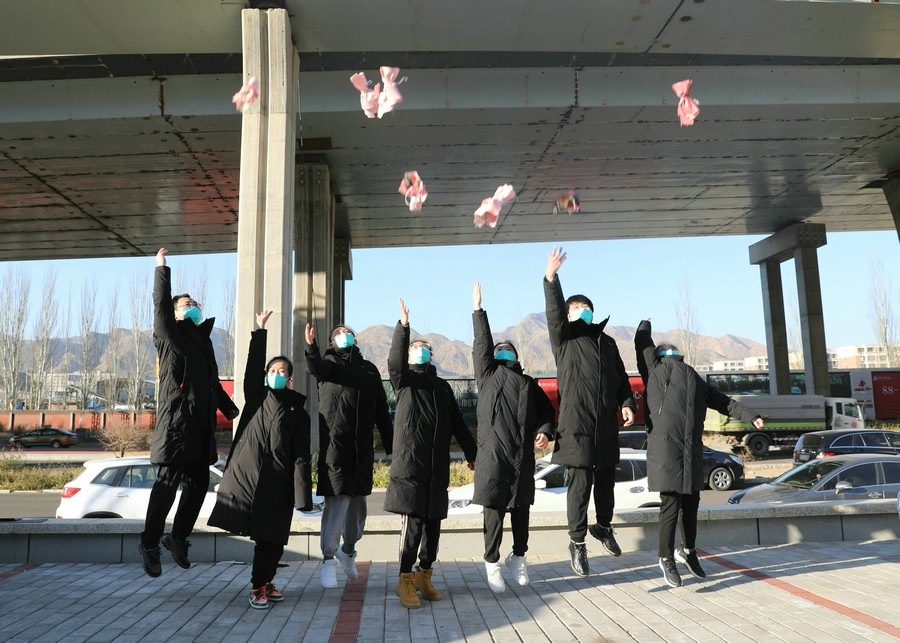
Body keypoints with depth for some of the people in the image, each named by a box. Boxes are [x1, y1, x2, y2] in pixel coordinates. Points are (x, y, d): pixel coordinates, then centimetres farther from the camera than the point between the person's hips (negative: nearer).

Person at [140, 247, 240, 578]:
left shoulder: (203, 338, 23)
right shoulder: (169, 334, 4)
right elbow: (160, 304, -14)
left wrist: (230, 409, 30)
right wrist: (161, 268, -12)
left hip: (202, 423, 7)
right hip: (176, 419, -7)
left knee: (198, 483, 8)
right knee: (168, 481, -7)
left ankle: (178, 537, 21)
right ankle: (150, 543, 4)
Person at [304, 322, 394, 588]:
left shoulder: (369, 369, 18)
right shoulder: (331, 362, 6)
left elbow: (381, 411, 17)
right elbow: (315, 369, -20)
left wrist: (390, 446, 13)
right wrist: (311, 347, -41)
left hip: (363, 448, 5)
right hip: (335, 445, -4)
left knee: (358, 501, 12)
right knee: (337, 500, -9)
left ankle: (348, 550, 34)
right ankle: (328, 560, 2)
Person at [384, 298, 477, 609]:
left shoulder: (442, 386, 19)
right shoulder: (404, 380, 5)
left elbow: (457, 423, 19)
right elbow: (394, 361, -18)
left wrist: (472, 453, 17)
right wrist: (403, 327, -29)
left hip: (438, 467, 5)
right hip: (410, 465, -5)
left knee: (433, 523, 9)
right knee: (412, 522, -8)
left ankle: (424, 575, 22)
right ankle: (406, 580, 1)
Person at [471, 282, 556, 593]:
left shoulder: (529, 383, 19)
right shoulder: (488, 374, 9)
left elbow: (546, 411, 17)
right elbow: (481, 345, 0)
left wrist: (544, 432, -2)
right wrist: (478, 310, -2)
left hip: (523, 457, 3)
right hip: (493, 454, -3)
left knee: (521, 511, 11)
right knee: (494, 512, 0)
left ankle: (518, 558, 29)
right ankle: (492, 562, 15)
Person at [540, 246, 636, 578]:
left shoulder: (607, 341, 18)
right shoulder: (564, 338, 3)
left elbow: (621, 377, 20)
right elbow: (553, 312, -14)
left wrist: (627, 403, 4)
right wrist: (551, 278, -27)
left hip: (607, 425, 5)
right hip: (577, 425, -5)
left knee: (606, 481, 15)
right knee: (580, 484, -6)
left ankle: (603, 527, 38)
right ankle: (577, 542, 7)